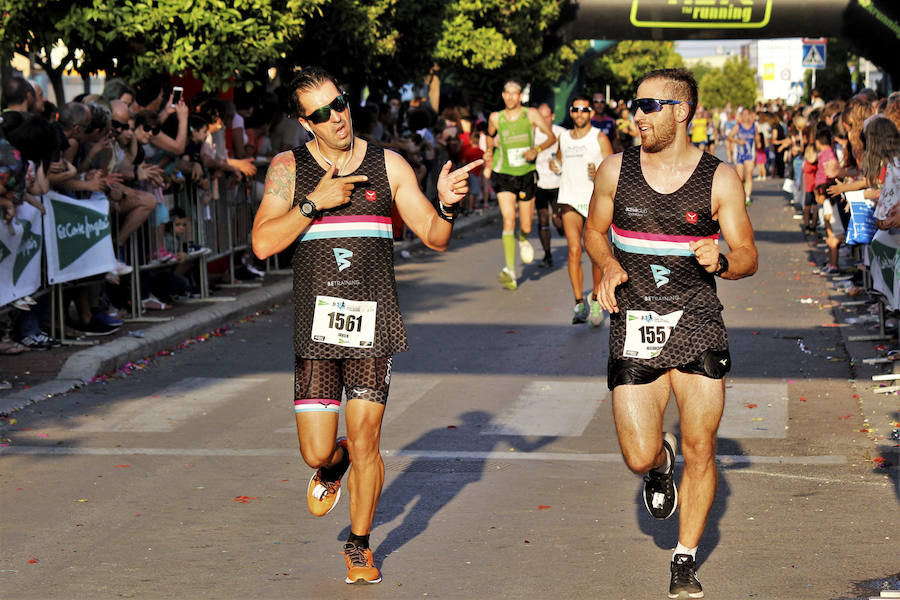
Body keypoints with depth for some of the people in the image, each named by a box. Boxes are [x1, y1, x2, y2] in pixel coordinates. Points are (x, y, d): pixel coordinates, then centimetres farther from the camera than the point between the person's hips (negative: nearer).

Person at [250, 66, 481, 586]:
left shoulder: (388, 165, 5)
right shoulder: (289, 168, 3)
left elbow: (436, 238, 4)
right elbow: (264, 243, -7)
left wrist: (446, 206, -17)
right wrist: (316, 201, -14)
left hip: (373, 320, 0)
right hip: (316, 324, 0)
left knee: (364, 442, -4)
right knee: (316, 452, -1)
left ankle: (360, 546, 18)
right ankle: (332, 469, 38)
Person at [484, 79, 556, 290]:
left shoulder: (531, 114, -3)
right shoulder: (496, 118, 0)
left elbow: (551, 137, -2)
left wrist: (536, 149, -18)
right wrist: (489, 153, 10)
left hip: (526, 173, 0)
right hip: (504, 175, 0)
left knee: (526, 227, 6)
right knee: (508, 221, -18)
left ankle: (523, 238, 46)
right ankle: (510, 270, -20)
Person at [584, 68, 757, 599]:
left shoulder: (719, 178, -1)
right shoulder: (616, 171, 3)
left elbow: (748, 258, 3)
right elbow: (594, 230, 19)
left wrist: (720, 261, -20)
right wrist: (609, 265, -3)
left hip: (697, 326, -1)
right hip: (634, 325, 1)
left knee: (700, 451, -2)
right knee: (639, 458, -6)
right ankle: (662, 459, 34)